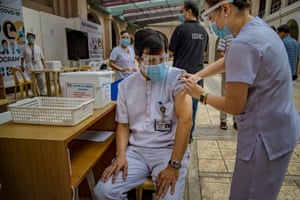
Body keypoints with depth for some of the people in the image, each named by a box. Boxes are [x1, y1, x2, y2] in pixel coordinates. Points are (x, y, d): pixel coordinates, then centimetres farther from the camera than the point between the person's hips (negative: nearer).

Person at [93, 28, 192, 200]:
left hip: (169, 149, -3)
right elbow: (123, 124, 10)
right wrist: (121, 155, -6)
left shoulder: (177, 78, -8)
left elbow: (185, 121, -17)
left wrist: (174, 165, -21)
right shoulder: (126, 85, 6)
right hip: (136, 150, 3)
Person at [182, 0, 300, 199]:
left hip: (266, 135, -9)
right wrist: (197, 75, 6)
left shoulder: (244, 44, -27)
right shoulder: (257, 25, 4)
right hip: (277, 129, 9)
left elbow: (234, 106, -21)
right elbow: (227, 61, 17)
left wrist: (201, 95, -5)